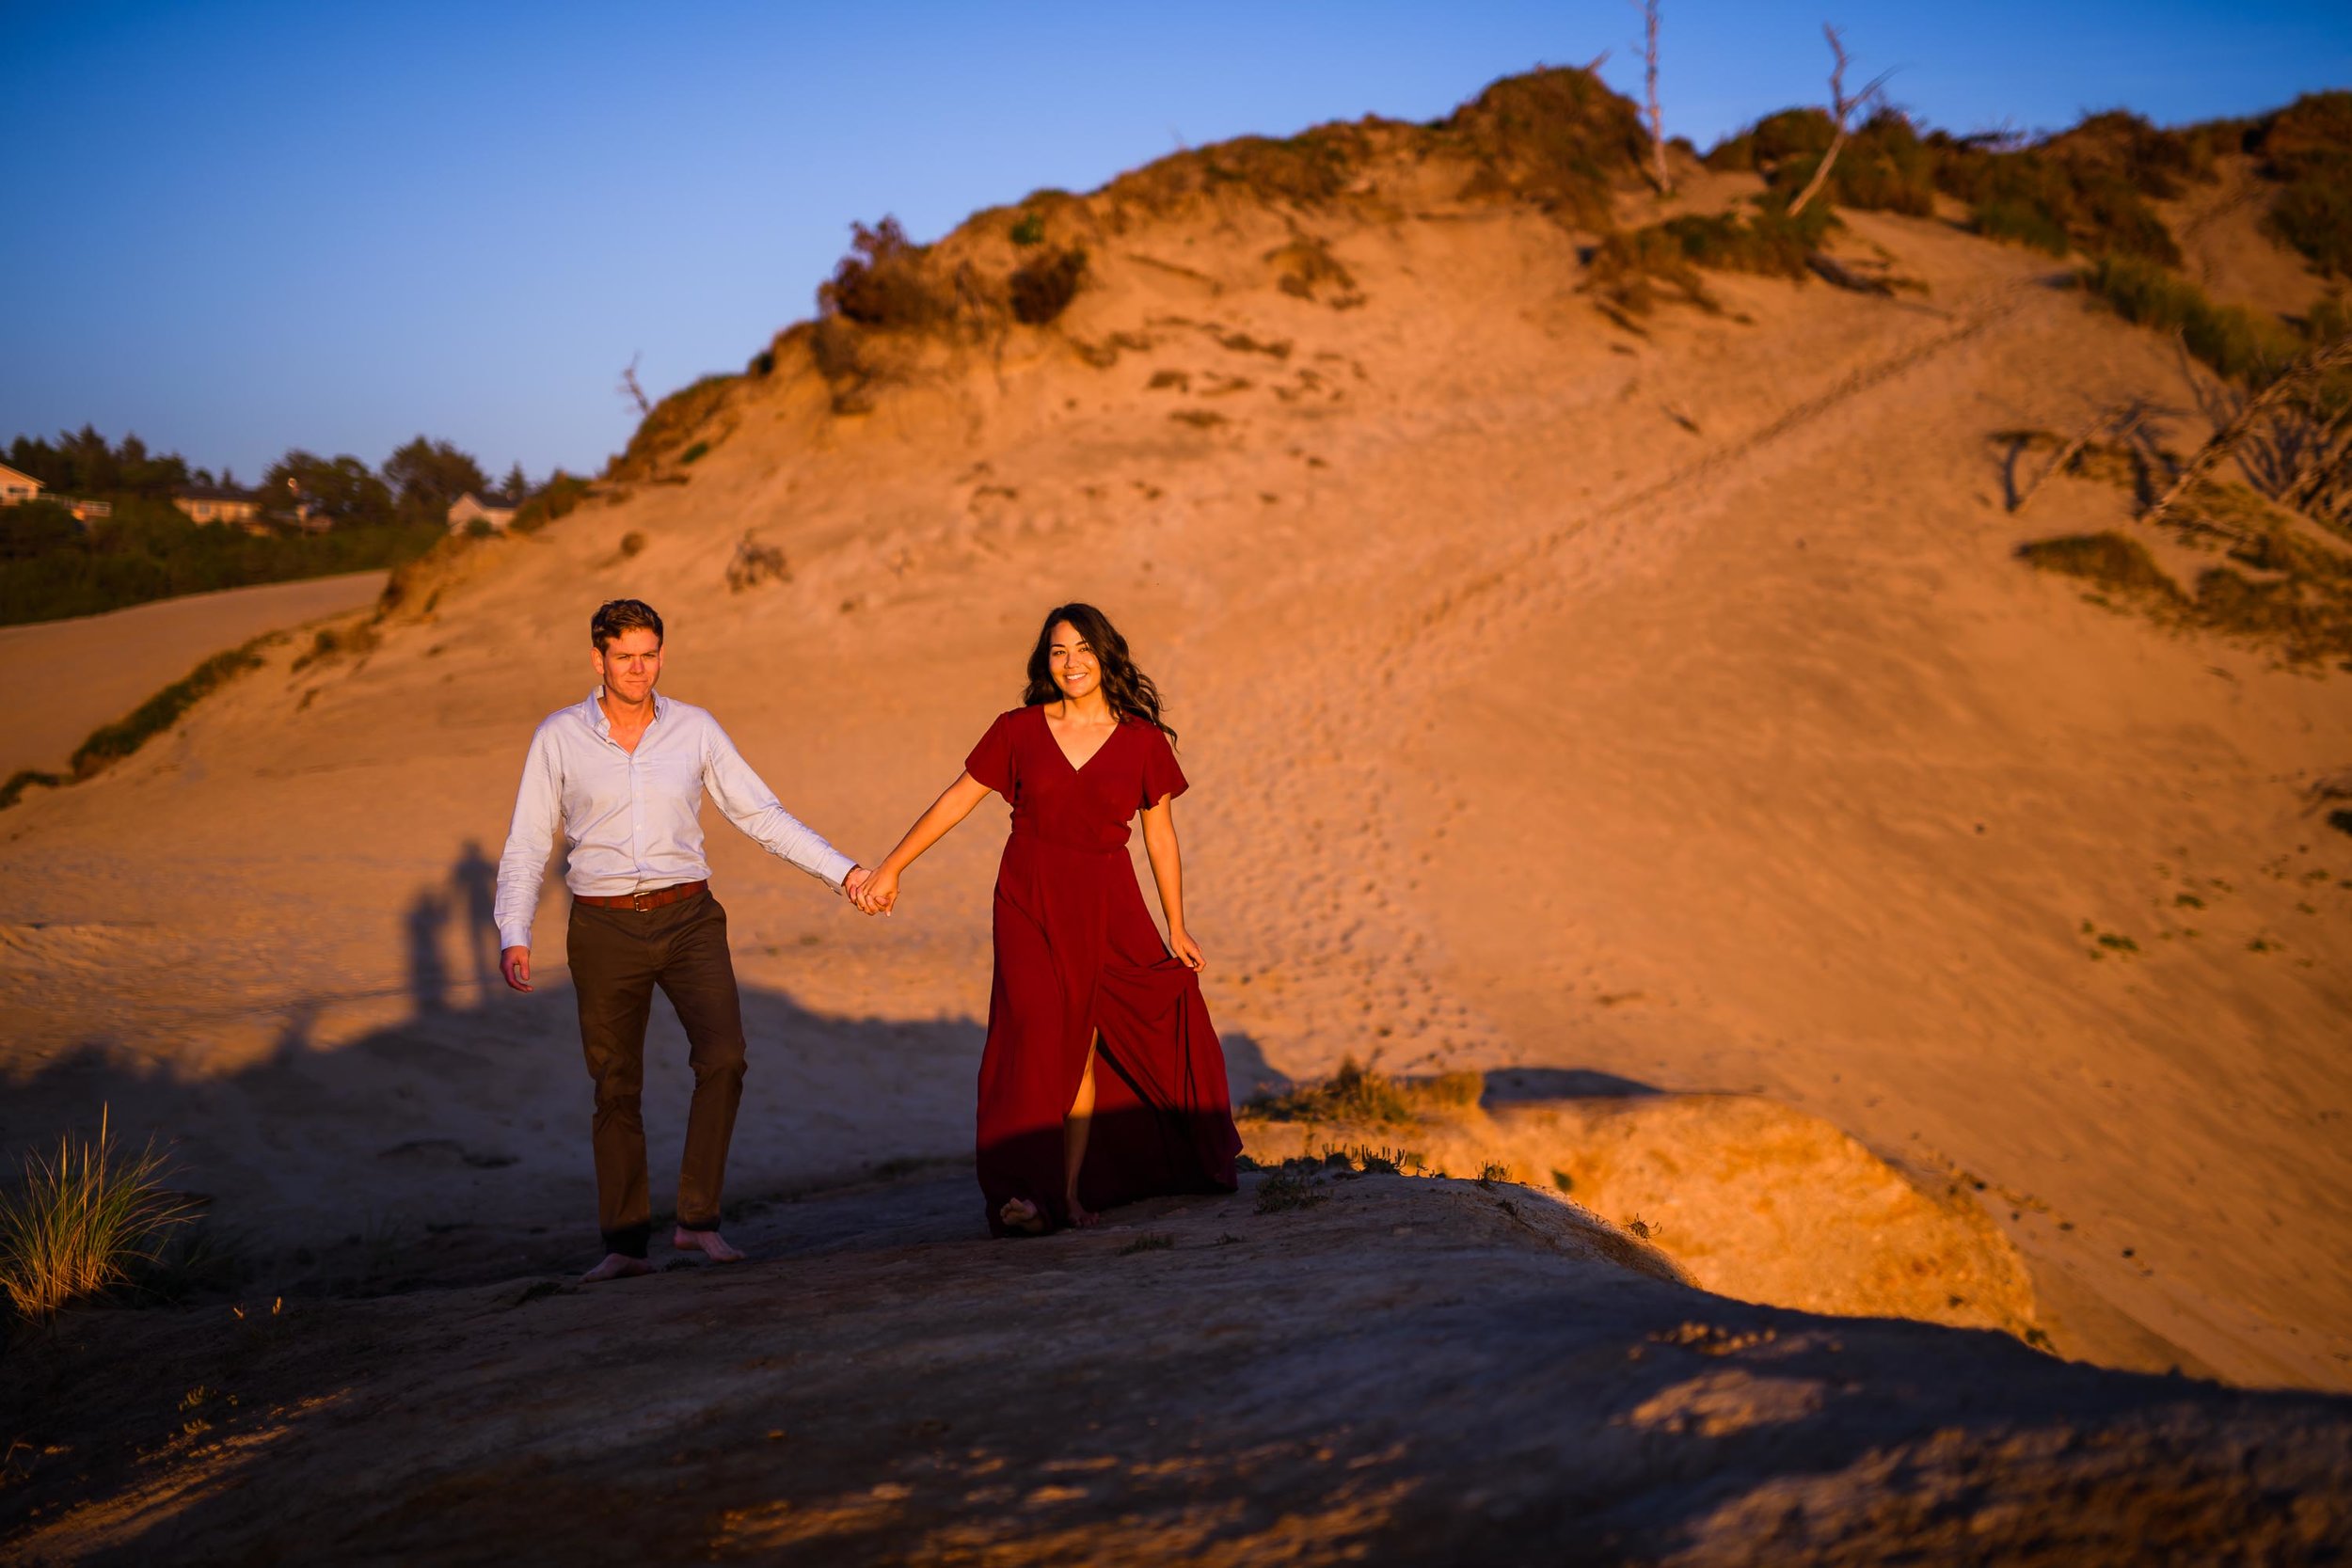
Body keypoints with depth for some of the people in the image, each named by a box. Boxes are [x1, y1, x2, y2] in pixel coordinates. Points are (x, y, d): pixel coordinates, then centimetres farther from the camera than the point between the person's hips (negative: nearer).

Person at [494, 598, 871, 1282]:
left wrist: (842, 871, -3)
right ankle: (625, 1243, 14)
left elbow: (761, 814, 5)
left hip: (688, 918, 0)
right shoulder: (558, 737, -1)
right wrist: (513, 935, -13)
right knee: (616, 1088, 4)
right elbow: (526, 844, 0)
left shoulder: (696, 729, 2)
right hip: (605, 930, 0)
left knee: (722, 1057, -19)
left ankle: (699, 1218, -9)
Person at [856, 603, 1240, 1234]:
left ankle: (1072, 1190, 8)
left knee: (1082, 1046, 1)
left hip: (1106, 907, 1)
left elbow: (1160, 836, 7)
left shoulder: (1142, 741, 1)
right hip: (1029, 903, -1)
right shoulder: (1020, 731, 1)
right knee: (1038, 1035, -13)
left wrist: (1176, 928, 10)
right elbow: (956, 801, 5)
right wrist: (890, 869, 3)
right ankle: (1022, 1193, -17)